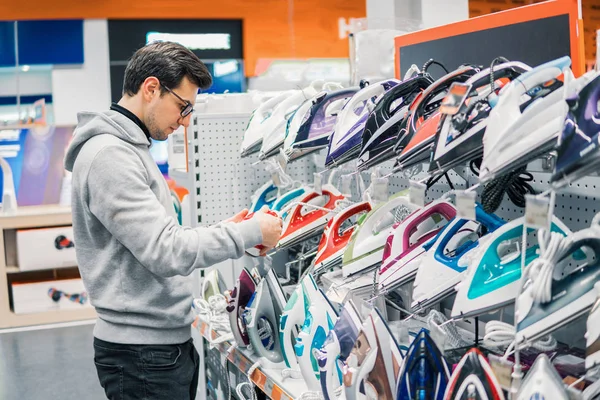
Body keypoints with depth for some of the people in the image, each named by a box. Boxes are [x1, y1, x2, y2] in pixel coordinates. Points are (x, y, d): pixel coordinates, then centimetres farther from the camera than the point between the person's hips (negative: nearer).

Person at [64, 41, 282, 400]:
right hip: (143, 354, -10)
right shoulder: (109, 156, -18)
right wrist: (249, 233, -14)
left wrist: (223, 230, 5)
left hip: (170, 343, 10)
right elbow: (165, 252, -24)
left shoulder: (130, 149, 14)